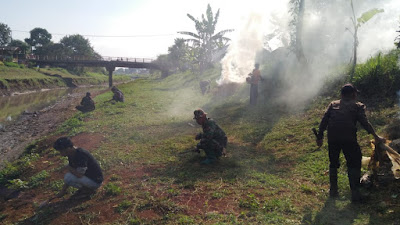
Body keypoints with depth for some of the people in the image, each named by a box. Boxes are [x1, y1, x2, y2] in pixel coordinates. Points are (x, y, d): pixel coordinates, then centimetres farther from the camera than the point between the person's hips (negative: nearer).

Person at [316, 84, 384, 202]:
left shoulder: (333, 104, 21)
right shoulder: (358, 106, 14)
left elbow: (324, 120, 13)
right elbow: (365, 122, 5)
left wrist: (320, 137, 13)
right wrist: (376, 137, 11)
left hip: (332, 138, 3)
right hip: (349, 138, -3)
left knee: (333, 163, 19)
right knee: (354, 164, 11)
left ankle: (333, 190, 26)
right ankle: (355, 192, 9)